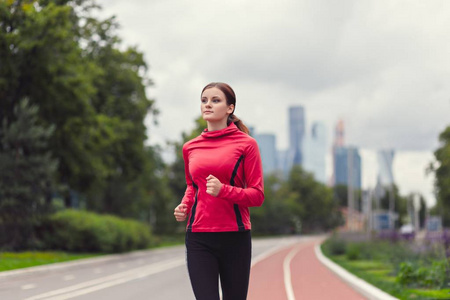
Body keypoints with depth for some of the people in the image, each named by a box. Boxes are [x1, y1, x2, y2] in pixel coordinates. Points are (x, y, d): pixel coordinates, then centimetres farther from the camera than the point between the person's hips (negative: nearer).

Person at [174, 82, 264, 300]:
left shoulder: (246, 144, -2)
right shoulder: (191, 147, 10)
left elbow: (257, 195, -4)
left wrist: (223, 190, -19)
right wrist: (184, 205, 6)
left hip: (235, 237, -2)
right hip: (198, 238, 2)